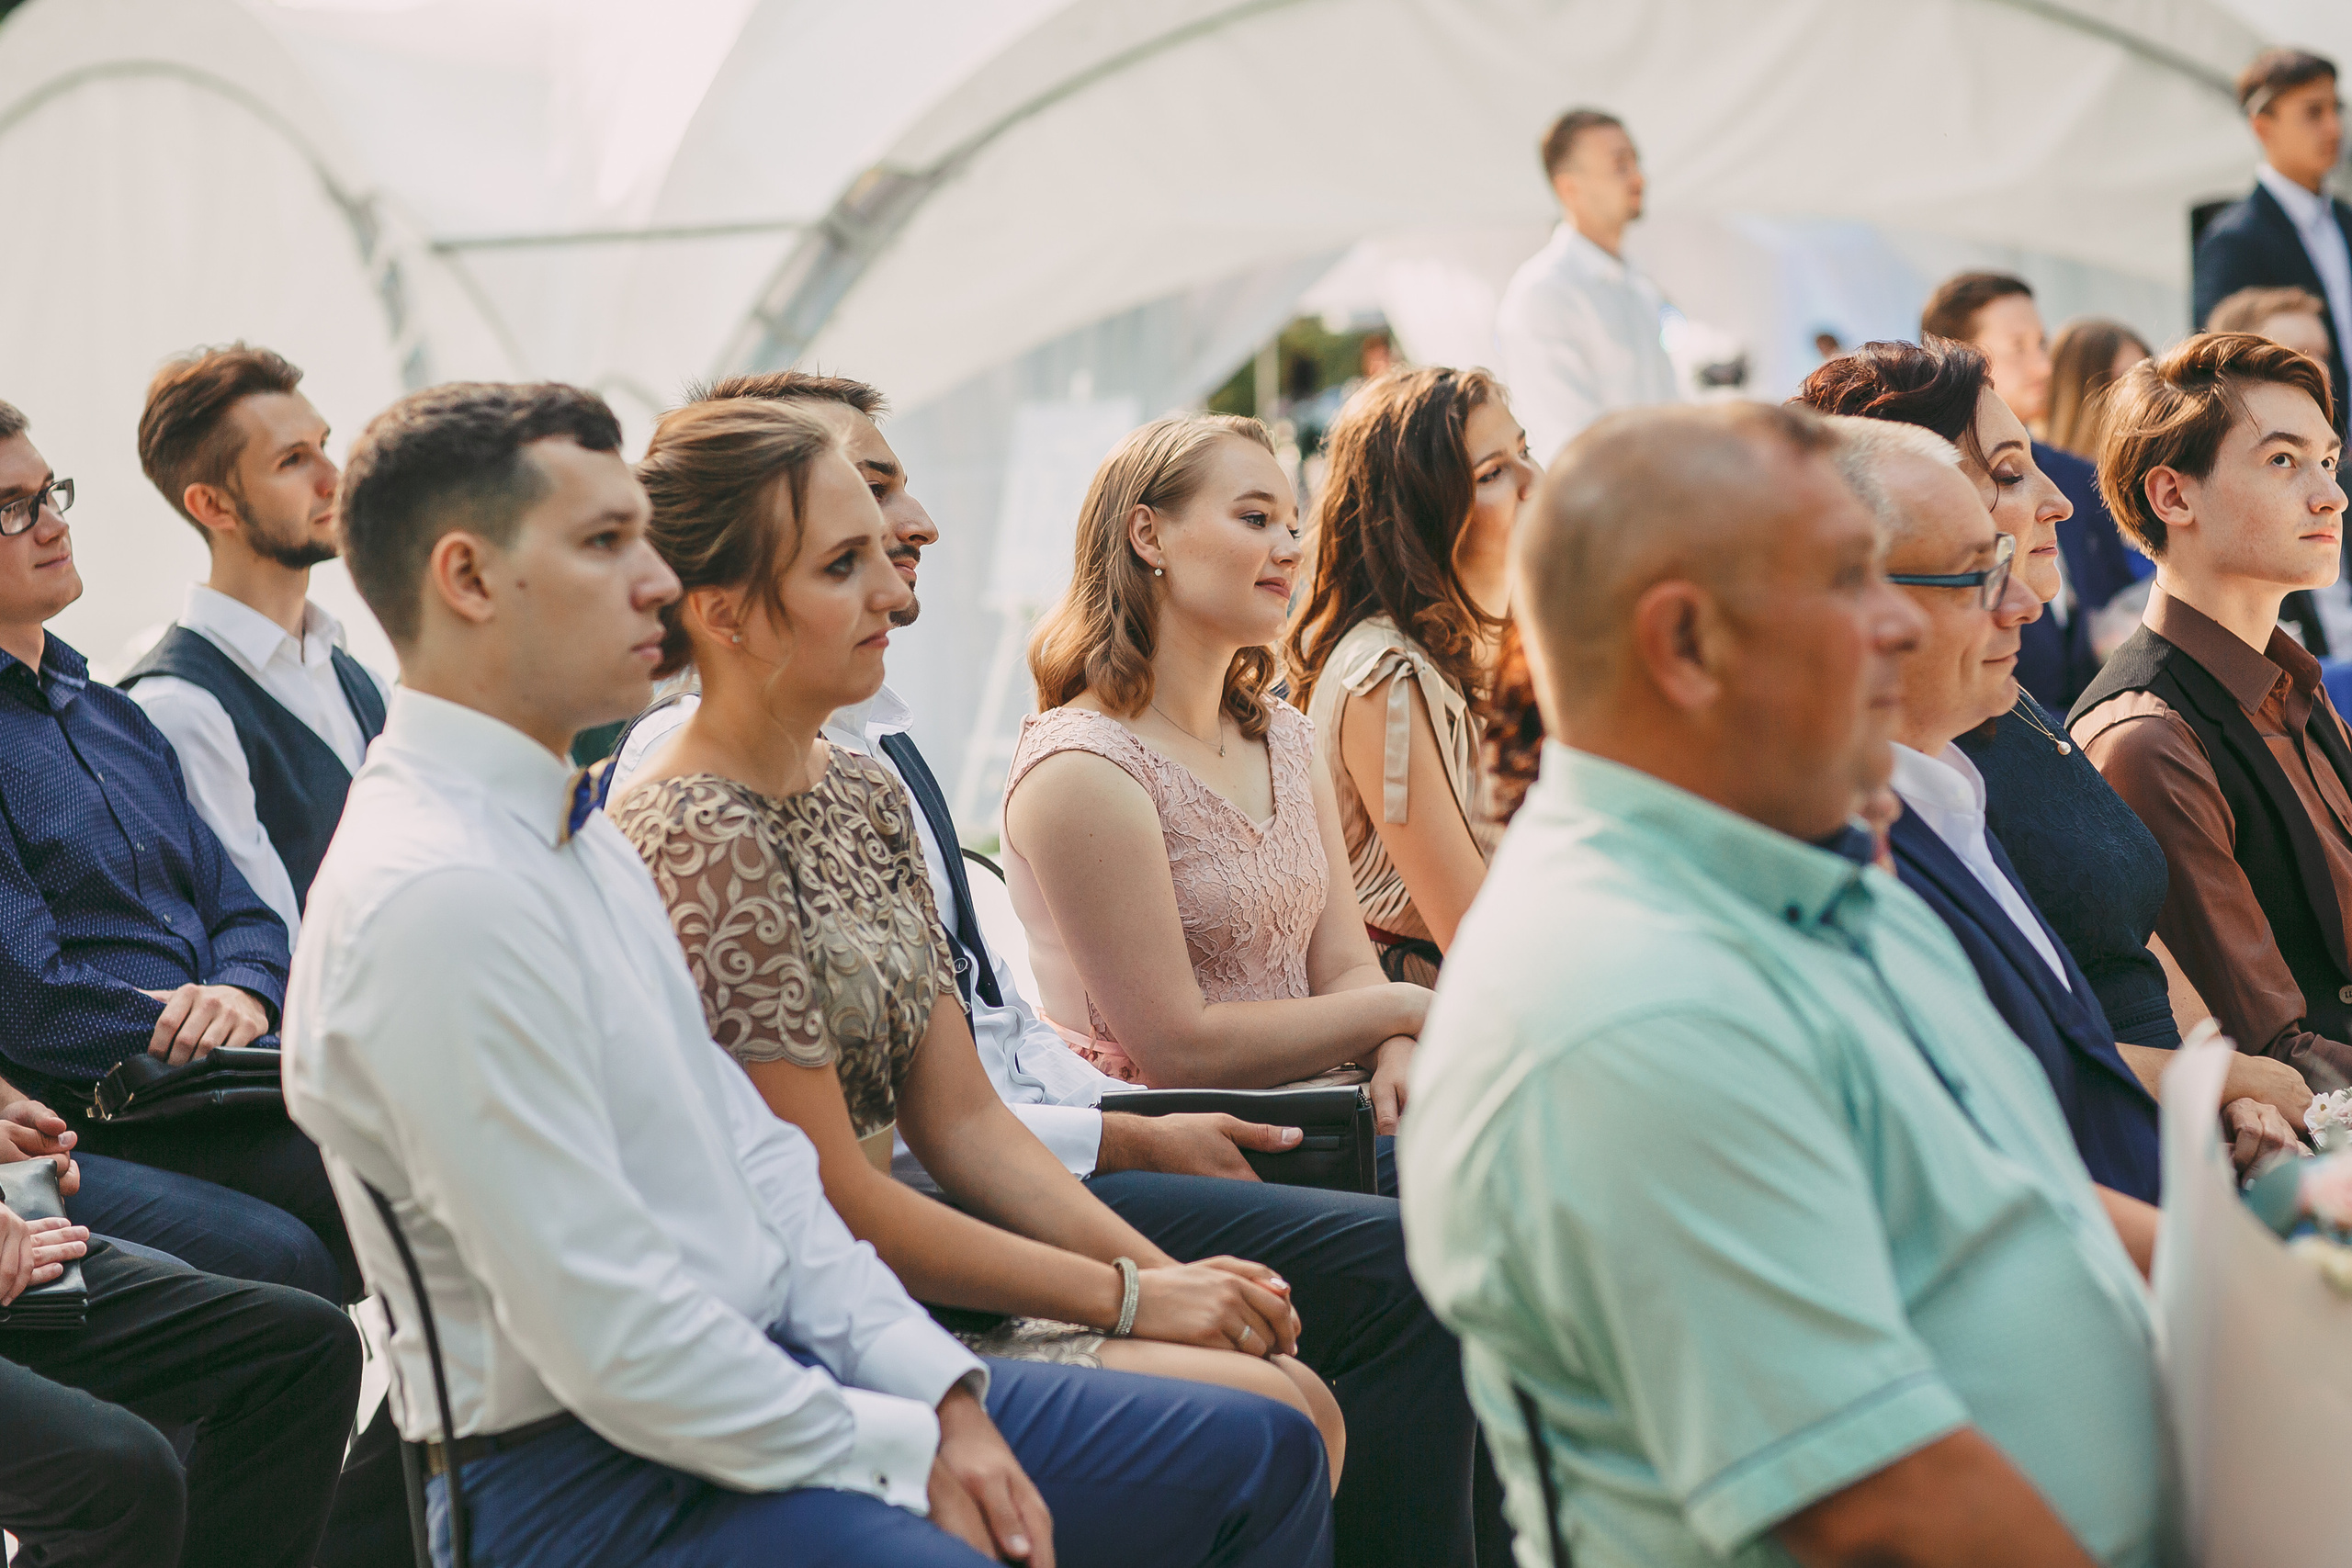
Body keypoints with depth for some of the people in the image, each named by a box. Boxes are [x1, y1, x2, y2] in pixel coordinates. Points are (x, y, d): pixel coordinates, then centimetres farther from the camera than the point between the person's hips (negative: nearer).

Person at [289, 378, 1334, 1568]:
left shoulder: (581, 834, 12)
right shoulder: (436, 899, -20)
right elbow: (611, 1336, -22)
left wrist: (941, 1393, 3)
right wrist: (900, 1454, -12)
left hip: (776, 1380, 10)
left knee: (1260, 1455, 9)